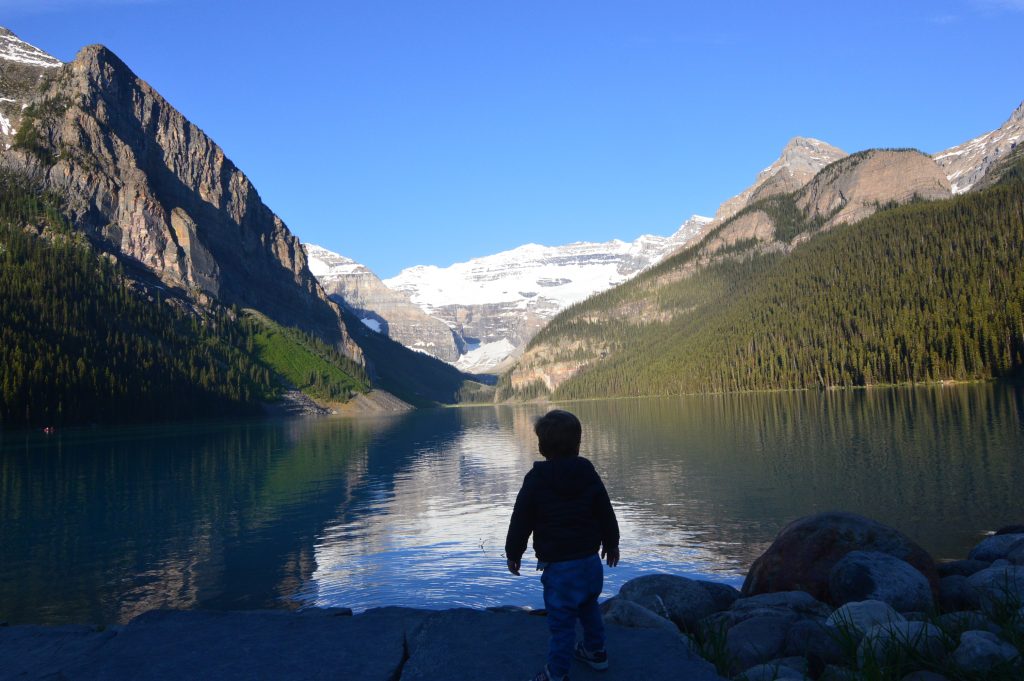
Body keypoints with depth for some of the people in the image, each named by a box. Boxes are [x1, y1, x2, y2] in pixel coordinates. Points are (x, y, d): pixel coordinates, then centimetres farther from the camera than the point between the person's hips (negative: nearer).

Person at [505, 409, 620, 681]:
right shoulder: (589, 475, -1)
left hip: (559, 567, -6)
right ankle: (595, 651, 43)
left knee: (562, 622, 2)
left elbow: (520, 522, -7)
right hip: (591, 561, 6)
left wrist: (513, 553, 7)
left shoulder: (535, 480, -13)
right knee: (589, 608, 26)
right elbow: (607, 515, 6)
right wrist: (611, 544, 22)